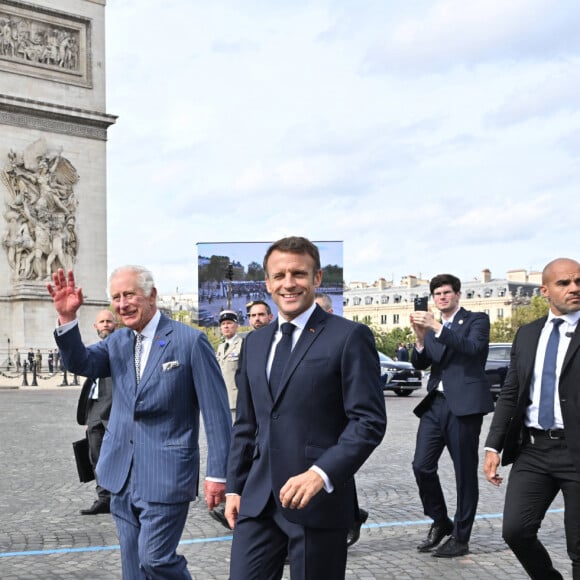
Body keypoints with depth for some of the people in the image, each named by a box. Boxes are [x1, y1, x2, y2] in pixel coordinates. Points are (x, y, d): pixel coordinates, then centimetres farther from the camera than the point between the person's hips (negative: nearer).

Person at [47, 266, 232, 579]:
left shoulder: (190, 341, -10)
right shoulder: (117, 341, 8)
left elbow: (216, 412, -10)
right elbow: (80, 363, -7)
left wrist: (217, 473, -11)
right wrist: (67, 319, -22)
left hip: (165, 473, -6)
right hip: (122, 472, 6)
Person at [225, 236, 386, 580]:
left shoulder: (349, 337, -6)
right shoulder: (255, 342, 14)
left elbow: (369, 420, -12)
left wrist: (321, 474, -22)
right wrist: (234, 487, 13)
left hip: (319, 499, -5)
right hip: (258, 500, 5)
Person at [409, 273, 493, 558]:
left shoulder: (476, 320, 2)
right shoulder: (432, 327, 18)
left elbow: (472, 347, -17)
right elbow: (419, 363, 8)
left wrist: (437, 327, -24)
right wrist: (420, 337, -11)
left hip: (464, 404, -5)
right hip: (435, 404, 5)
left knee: (465, 472, 1)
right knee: (422, 466, -1)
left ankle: (460, 537, 11)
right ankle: (440, 523, 19)